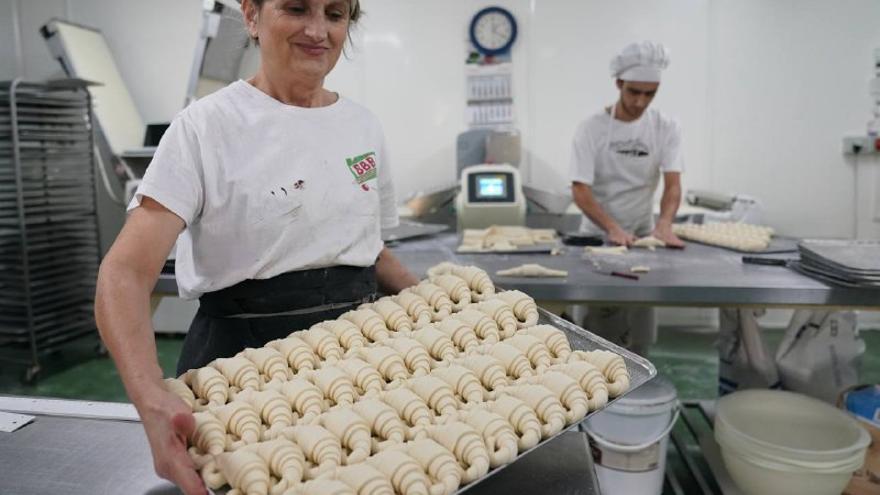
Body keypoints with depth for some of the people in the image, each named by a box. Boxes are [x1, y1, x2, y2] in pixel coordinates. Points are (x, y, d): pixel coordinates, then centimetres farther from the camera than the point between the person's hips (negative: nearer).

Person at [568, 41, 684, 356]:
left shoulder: (666, 129, -3)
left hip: (642, 235, 2)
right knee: (597, 329, 5)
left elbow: (673, 183, -10)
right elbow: (580, 190, -16)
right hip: (597, 235, -2)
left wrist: (664, 225, -30)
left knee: (639, 332, 6)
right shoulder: (591, 129, -10)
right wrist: (613, 229, -30)